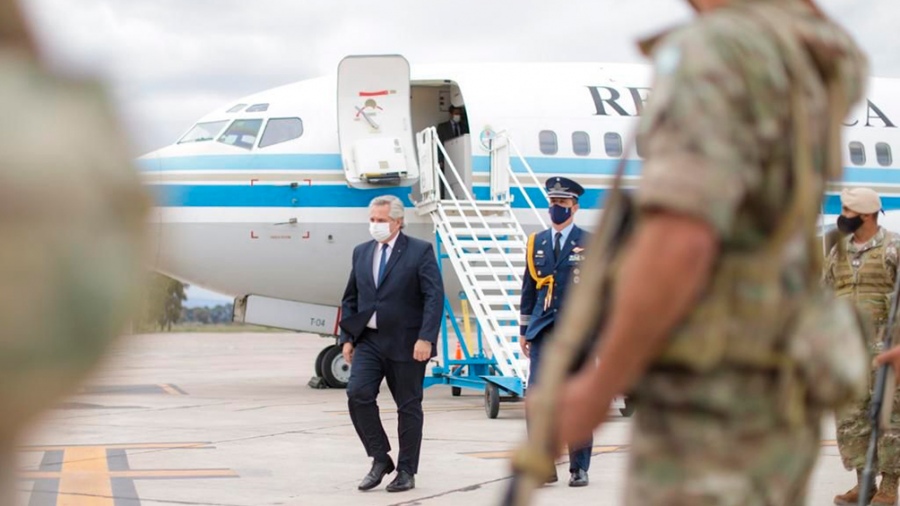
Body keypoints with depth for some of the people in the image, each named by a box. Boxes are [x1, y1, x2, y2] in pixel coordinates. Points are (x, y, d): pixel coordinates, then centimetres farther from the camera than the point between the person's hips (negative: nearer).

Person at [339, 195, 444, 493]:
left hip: (406, 344, -4)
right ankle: (380, 459, 1)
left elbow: (434, 297, -10)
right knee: (358, 393, -13)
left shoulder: (420, 252, -4)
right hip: (368, 341, 4)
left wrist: (426, 338, -19)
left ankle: (406, 472, 13)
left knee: (408, 406, 3)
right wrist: (347, 337, 8)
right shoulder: (361, 253, 12)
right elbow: (350, 299, 17)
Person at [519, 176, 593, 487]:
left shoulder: (590, 243, 3)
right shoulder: (537, 243, 13)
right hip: (543, 330, 3)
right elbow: (529, 288, 15)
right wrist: (523, 330, 12)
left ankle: (579, 469, 10)